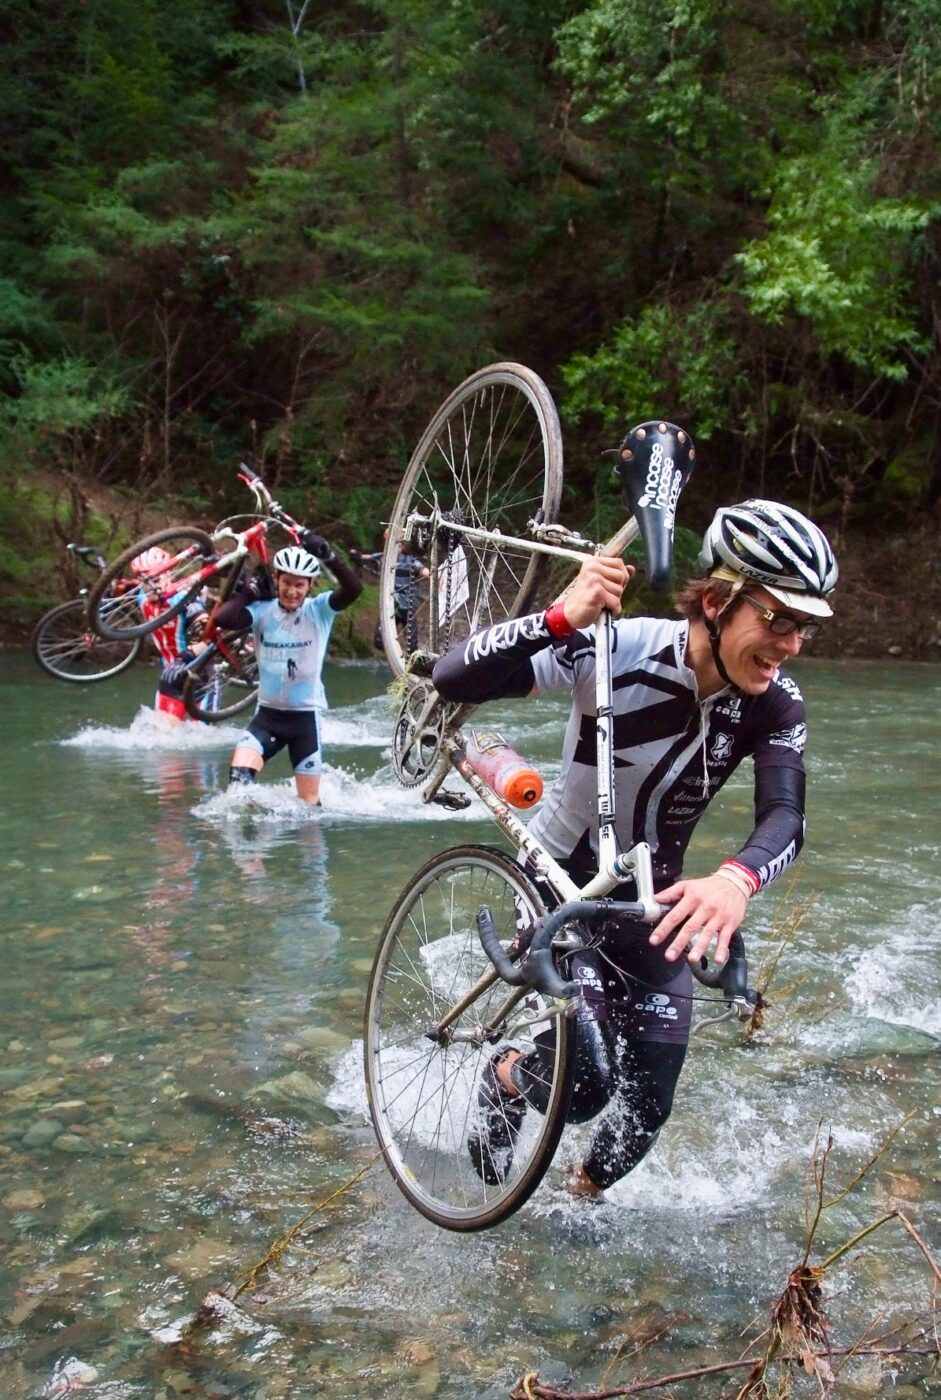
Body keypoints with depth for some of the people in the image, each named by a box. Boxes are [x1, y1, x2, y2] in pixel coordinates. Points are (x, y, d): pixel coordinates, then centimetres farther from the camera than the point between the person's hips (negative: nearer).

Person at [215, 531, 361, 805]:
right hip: (268, 713, 1)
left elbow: (353, 589, -25)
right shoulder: (263, 611, -4)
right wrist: (251, 589, -12)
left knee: (309, 802, 6)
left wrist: (327, 554, -35)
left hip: (306, 715, -1)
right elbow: (222, 619, -20)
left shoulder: (319, 610, -8)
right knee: (239, 775, -22)